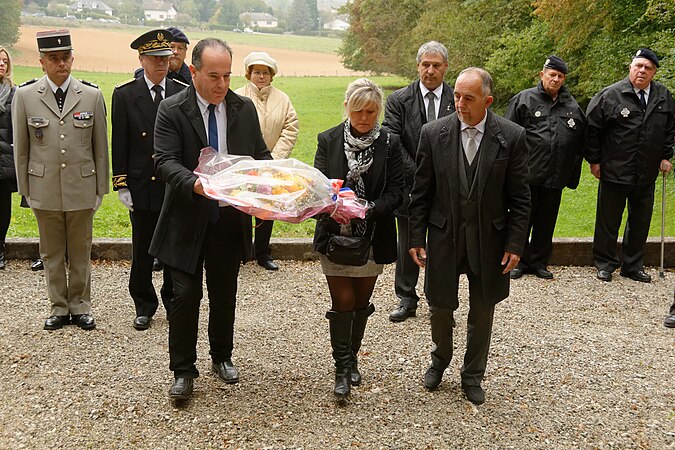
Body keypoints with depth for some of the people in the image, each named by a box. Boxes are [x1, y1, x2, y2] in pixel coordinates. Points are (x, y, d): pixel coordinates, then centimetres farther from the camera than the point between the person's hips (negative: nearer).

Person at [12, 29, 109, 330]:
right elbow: (21, 148, 4)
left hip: (82, 189, 0)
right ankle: (59, 307, 23)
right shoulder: (25, 95, -1)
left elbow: (100, 147, 3)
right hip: (44, 190, 0)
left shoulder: (92, 95, -1)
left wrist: (101, 189, 4)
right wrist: (25, 189, 4)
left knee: (81, 252, 10)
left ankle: (80, 306, 24)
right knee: (52, 253, 10)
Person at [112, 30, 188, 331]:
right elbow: (119, 145, 0)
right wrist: (120, 185, -5)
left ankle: (173, 300, 26)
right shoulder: (124, 94, 0)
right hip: (141, 187, -1)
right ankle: (144, 305, 23)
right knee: (142, 250, 8)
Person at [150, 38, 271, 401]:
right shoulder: (172, 110, -9)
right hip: (188, 221, -3)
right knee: (185, 296, -1)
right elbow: (165, 161, -17)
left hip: (231, 220, 4)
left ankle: (222, 357, 35)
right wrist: (194, 183, -36)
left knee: (225, 294, 16)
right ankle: (183, 370, 14)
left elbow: (260, 155, 9)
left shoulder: (245, 109, 3)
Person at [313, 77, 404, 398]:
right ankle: (342, 369, 10)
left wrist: (371, 210, -23)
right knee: (342, 303, -2)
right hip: (335, 235, -1)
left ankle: (352, 358, 34)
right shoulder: (328, 140, -2)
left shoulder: (389, 144, -3)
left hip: (373, 237, 1)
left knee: (361, 303, 14)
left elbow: (396, 192, -6)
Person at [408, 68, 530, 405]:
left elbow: (519, 197, -4)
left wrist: (515, 244, -7)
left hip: (489, 239, 0)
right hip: (444, 236, 1)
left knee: (482, 312, 13)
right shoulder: (433, 133, -6)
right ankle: (440, 360, 41)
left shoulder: (511, 136, -9)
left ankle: (473, 375, 34)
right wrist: (416, 237, -2)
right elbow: (421, 192, 0)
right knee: (440, 307, 12)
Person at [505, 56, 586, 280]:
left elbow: (581, 139, 19)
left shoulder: (572, 106, 12)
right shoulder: (524, 100, 0)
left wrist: (572, 171, 13)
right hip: (527, 175, -4)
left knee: (546, 221, 11)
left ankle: (538, 262, 22)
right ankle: (519, 261, 16)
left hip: (556, 177, 4)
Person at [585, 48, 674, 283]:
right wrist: (594, 160, -3)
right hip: (614, 173, -4)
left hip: (647, 175, 4)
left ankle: (633, 266, 25)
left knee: (640, 222, 12)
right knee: (608, 221, 7)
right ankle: (605, 264, 21)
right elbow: (591, 129, -3)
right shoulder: (610, 95, -9)